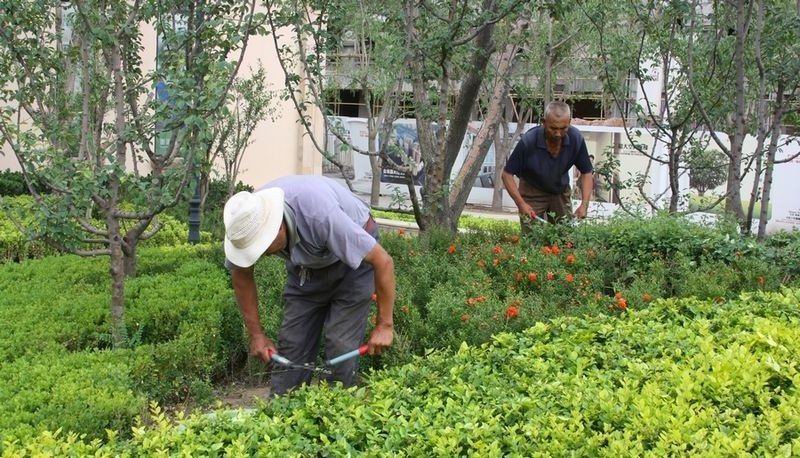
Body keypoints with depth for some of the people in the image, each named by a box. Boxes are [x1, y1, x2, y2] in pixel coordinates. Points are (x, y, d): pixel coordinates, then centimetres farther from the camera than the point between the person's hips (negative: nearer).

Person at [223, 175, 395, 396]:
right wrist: (256, 334, -5)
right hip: (306, 265, 5)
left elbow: (384, 261, -33)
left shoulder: (320, 215, -41)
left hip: (354, 256, -5)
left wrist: (384, 325, -26)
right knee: (291, 343, -3)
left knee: (340, 344, -14)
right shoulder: (247, 222, -24)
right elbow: (241, 274, -4)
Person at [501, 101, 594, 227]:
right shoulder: (528, 141, -29)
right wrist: (521, 204, -30)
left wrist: (584, 205, -21)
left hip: (561, 192, 3)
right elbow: (507, 174, -20)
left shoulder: (576, 139, -21)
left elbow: (586, 172, -8)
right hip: (532, 193, -3)